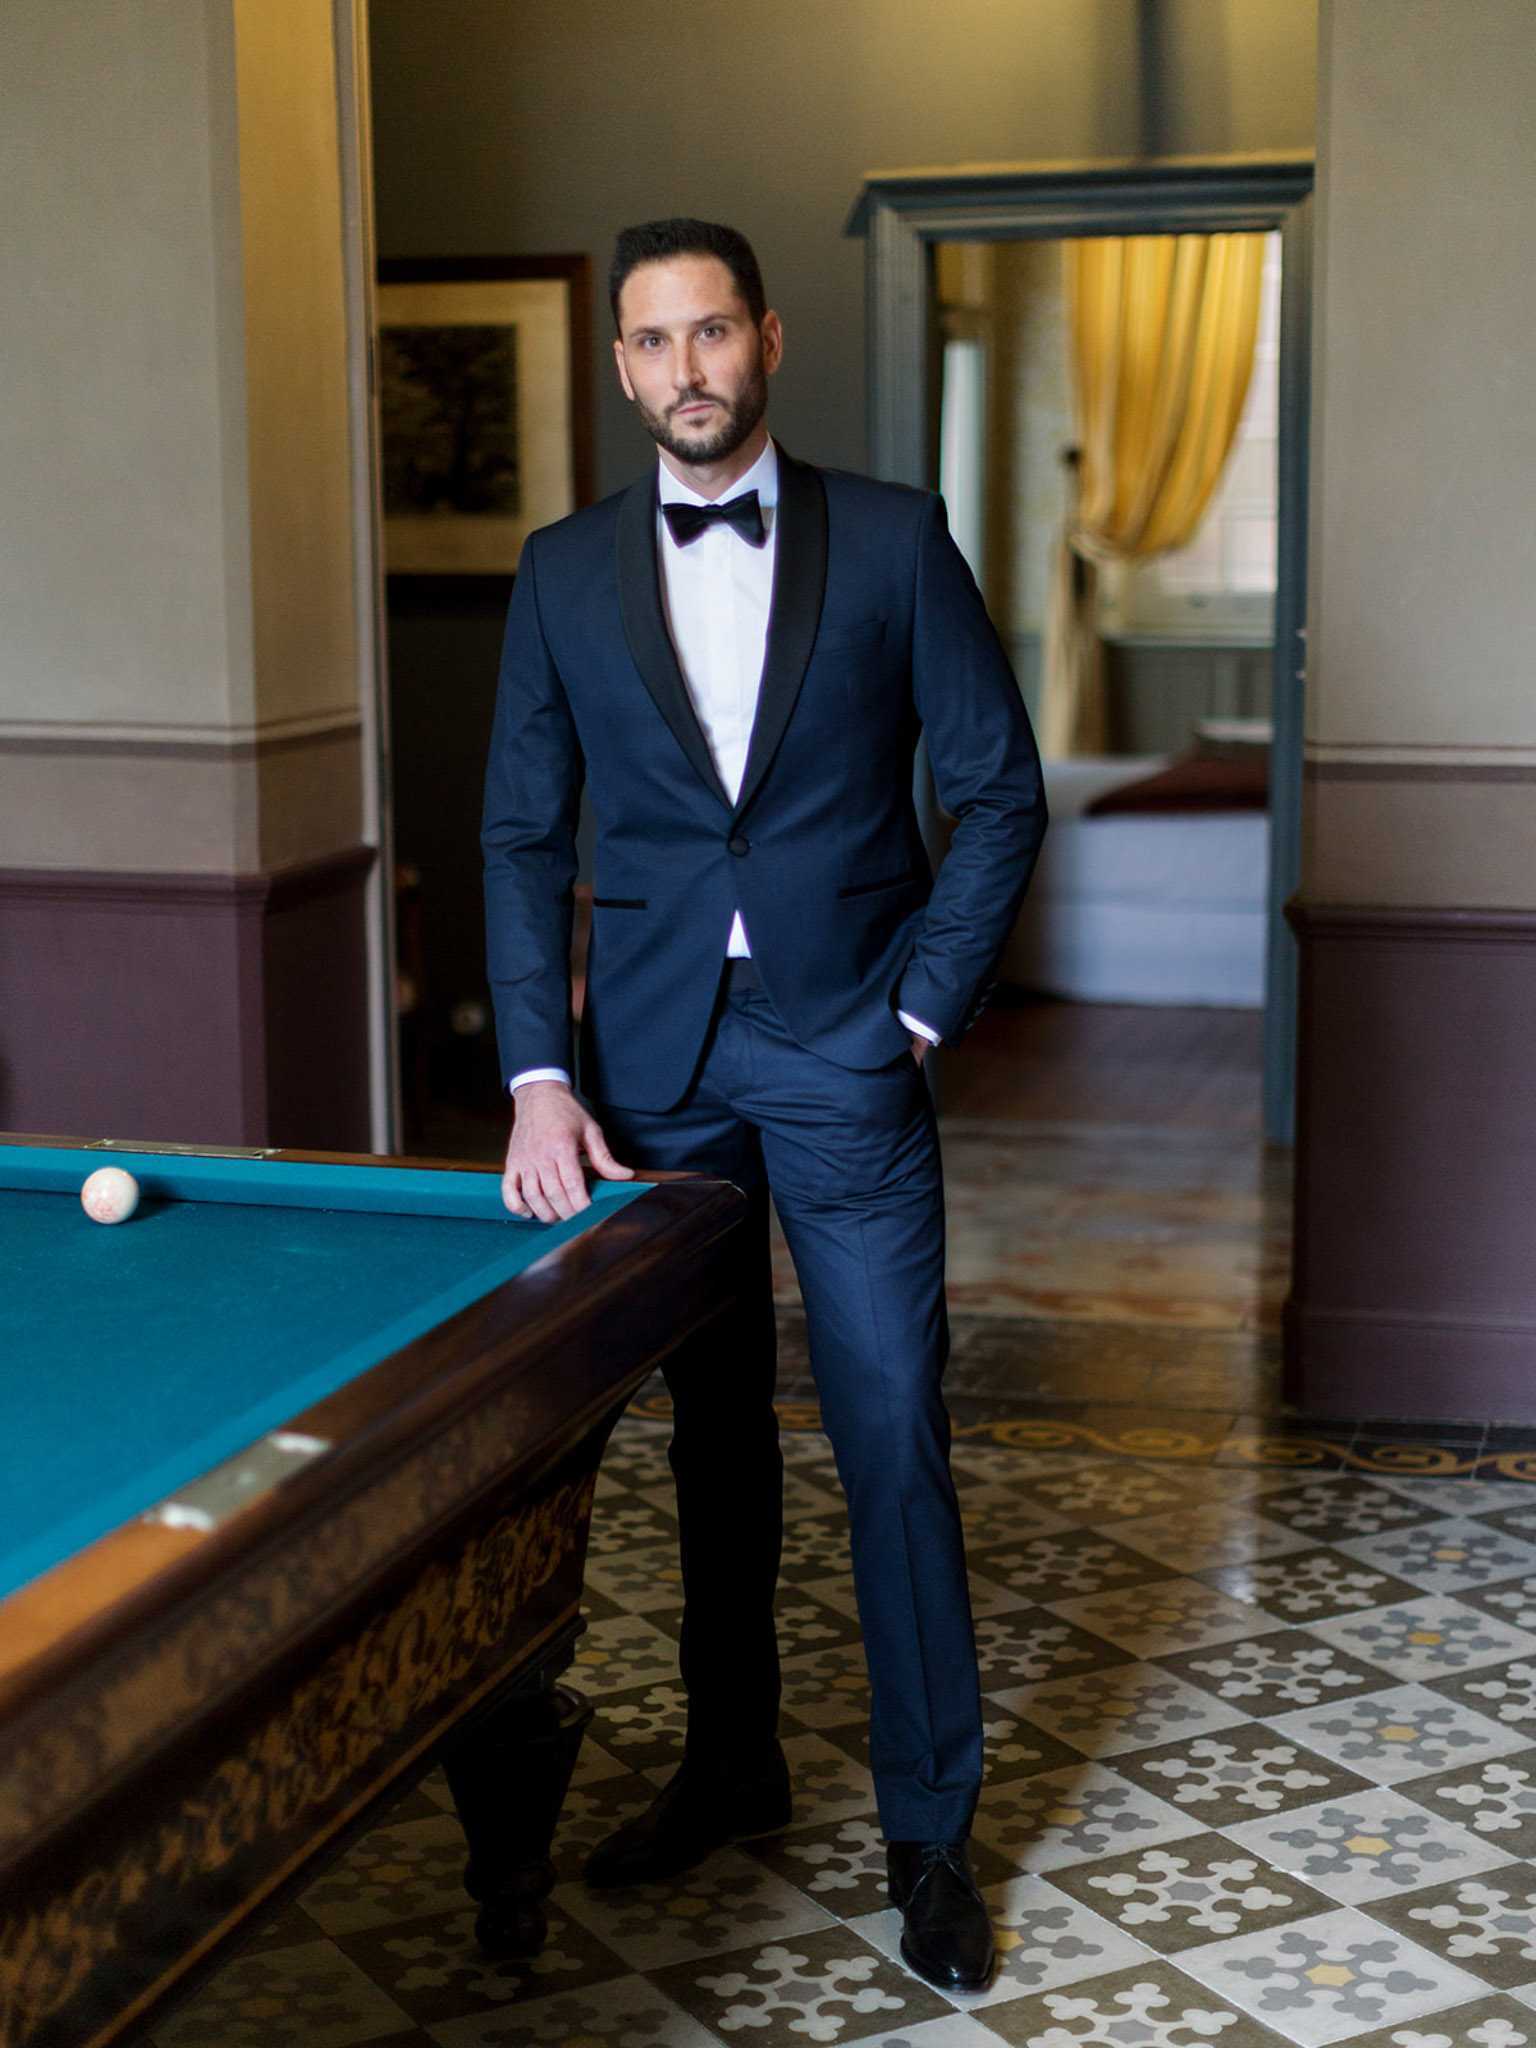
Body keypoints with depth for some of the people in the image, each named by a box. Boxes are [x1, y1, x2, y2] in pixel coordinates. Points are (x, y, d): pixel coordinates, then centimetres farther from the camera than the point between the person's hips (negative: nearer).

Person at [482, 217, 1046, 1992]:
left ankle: (928, 1830, 11)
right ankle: (730, 1764, 29)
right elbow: (524, 835, 3)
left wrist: (922, 1008, -6)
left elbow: (999, 790, 0)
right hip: (655, 1059, 2)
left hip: (842, 1049, -2)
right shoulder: (564, 573, 4)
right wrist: (538, 1077, -6)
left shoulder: (891, 539, -1)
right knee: (712, 1429, 13)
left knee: (892, 1435, -1)